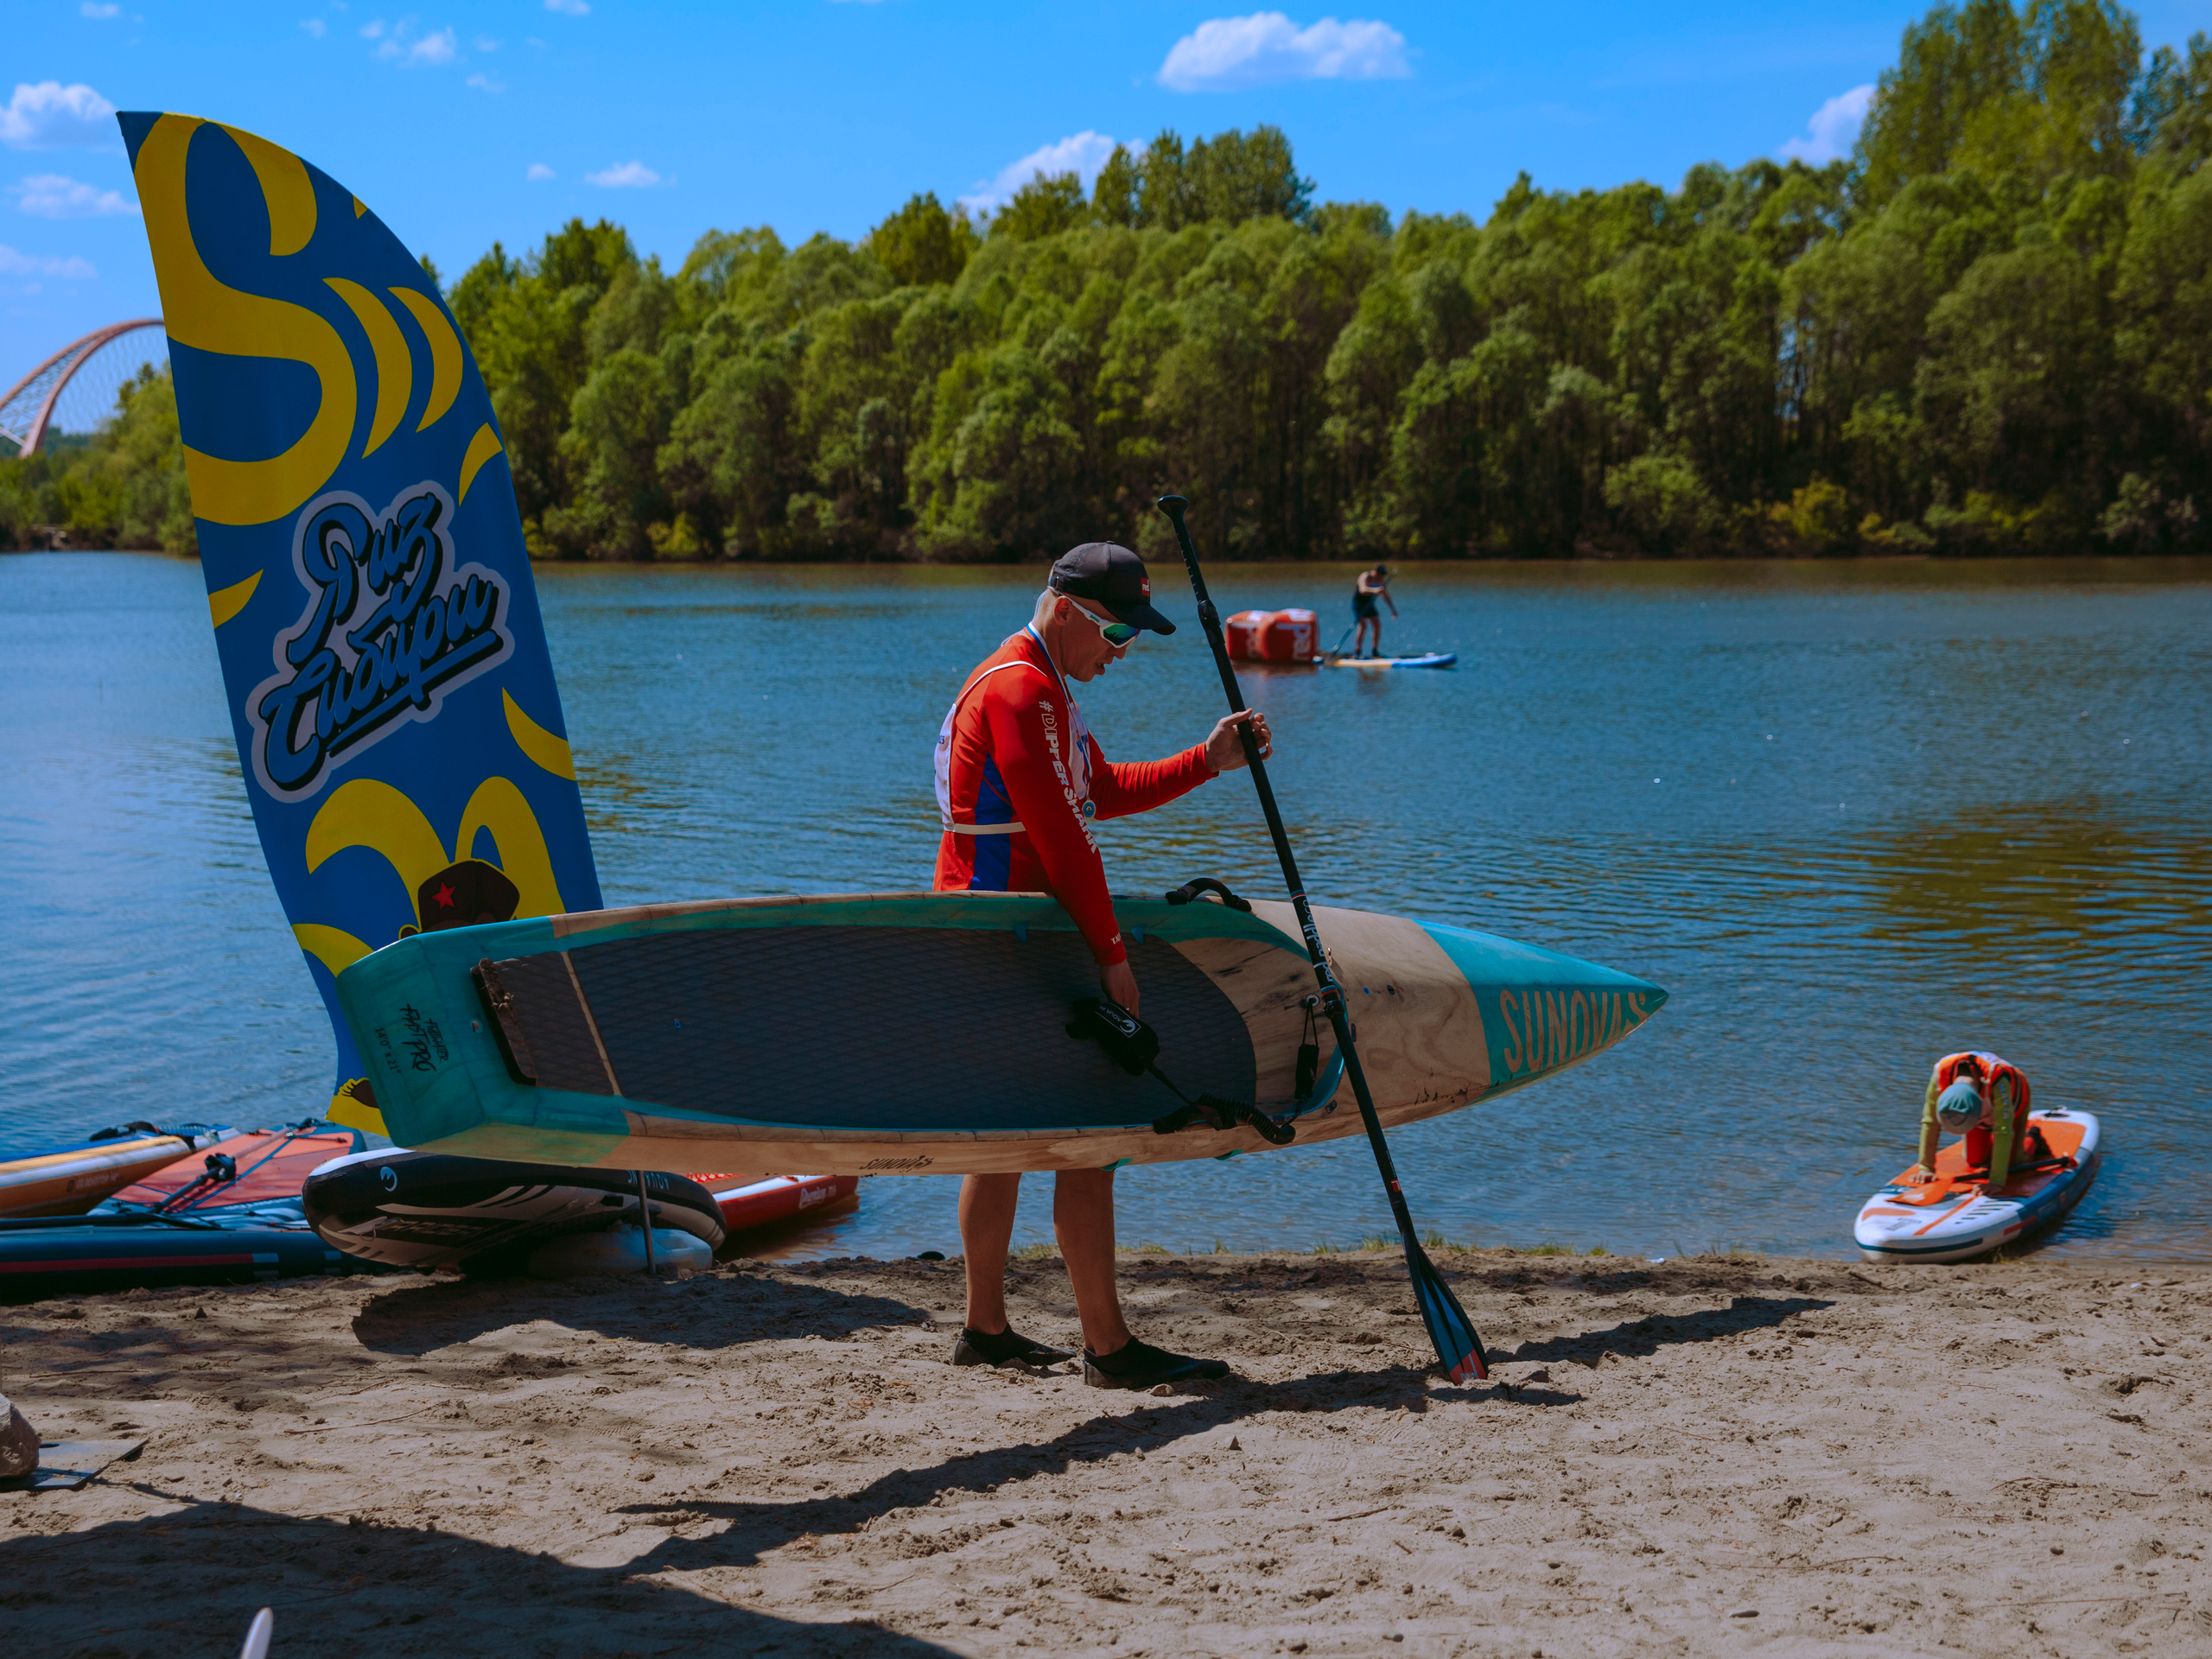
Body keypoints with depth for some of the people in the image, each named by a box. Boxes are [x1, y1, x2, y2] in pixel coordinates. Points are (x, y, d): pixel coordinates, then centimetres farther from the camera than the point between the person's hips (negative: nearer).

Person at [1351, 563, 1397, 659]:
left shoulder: (1381, 581, -4)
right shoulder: (1366, 577, -26)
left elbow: (1386, 596, 9)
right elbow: (1363, 589, -49)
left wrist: (1393, 610, 7)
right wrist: (1374, 590, -68)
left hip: (1369, 604, 7)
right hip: (1358, 603, -7)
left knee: (1378, 626, -1)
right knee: (1363, 626, -19)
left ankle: (1375, 651, 9)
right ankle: (1357, 651, -11)